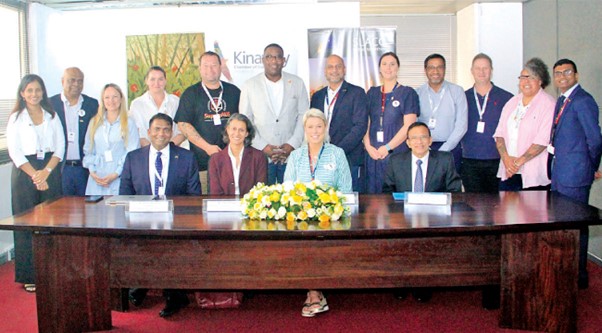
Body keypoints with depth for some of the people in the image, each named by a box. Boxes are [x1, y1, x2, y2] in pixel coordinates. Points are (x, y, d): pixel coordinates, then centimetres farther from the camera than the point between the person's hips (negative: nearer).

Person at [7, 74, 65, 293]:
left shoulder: (52, 116, 11)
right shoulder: (16, 118, 4)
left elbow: (60, 147, 4)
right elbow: (14, 151, -3)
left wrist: (46, 172, -10)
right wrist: (35, 175, -11)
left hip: (50, 171, 2)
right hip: (25, 174, -2)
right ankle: (29, 276, 7)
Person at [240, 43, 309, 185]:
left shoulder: (297, 83, 8)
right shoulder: (249, 86, 4)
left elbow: (303, 116, 6)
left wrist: (292, 144, -6)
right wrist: (262, 146, -7)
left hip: (291, 155, 1)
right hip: (261, 156, -1)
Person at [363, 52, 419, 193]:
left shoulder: (407, 93, 3)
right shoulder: (372, 93, 14)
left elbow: (408, 126, -6)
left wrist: (387, 148, -13)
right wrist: (368, 146, -5)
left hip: (397, 153, -3)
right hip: (373, 154, 3)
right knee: (373, 193, 3)